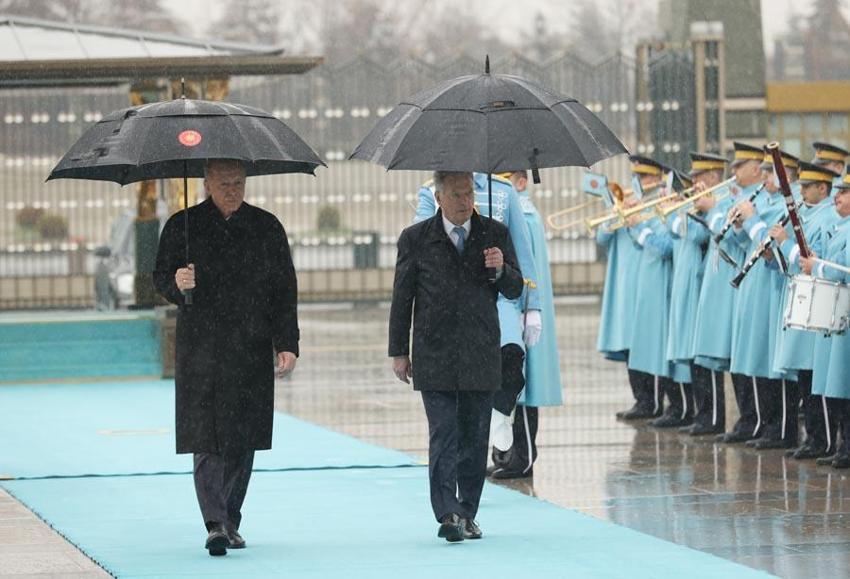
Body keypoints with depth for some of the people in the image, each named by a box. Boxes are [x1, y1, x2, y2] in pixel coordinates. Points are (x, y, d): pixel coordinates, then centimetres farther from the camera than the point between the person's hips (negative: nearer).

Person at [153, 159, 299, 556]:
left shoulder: (266, 227, 8)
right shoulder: (182, 226, 5)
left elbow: (285, 291, 9)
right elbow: (160, 279, 8)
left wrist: (287, 344, 1)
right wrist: (176, 283, -16)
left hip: (252, 352, 2)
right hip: (201, 352, -2)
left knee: (243, 441, 6)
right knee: (206, 440, -11)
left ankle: (230, 521, 18)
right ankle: (216, 524, -16)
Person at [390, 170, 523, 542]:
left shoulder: (495, 234, 8)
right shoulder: (416, 239, 4)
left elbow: (515, 290, 9)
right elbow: (401, 299, 8)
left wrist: (501, 270, -14)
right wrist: (399, 352, 5)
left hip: (481, 355, 2)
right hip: (434, 358, -2)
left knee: (475, 438, 6)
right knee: (443, 437, -11)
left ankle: (467, 514, 15)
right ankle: (448, 515, -17)